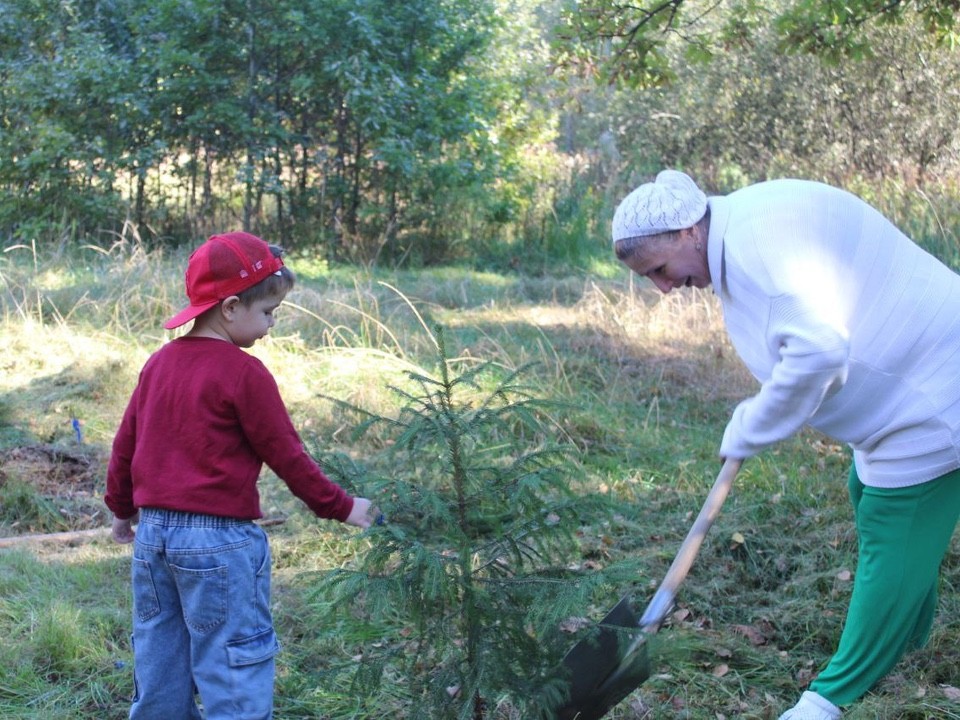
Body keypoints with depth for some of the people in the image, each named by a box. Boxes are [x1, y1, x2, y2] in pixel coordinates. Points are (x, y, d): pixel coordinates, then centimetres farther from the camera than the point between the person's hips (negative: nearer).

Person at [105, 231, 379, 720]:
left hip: (152, 534, 8)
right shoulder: (244, 374, -12)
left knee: (160, 669, 15)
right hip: (218, 541, -7)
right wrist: (341, 507, 3)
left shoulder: (158, 364, 8)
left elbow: (124, 445, 14)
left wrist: (122, 509, 29)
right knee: (235, 678, -2)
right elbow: (286, 456, -8)